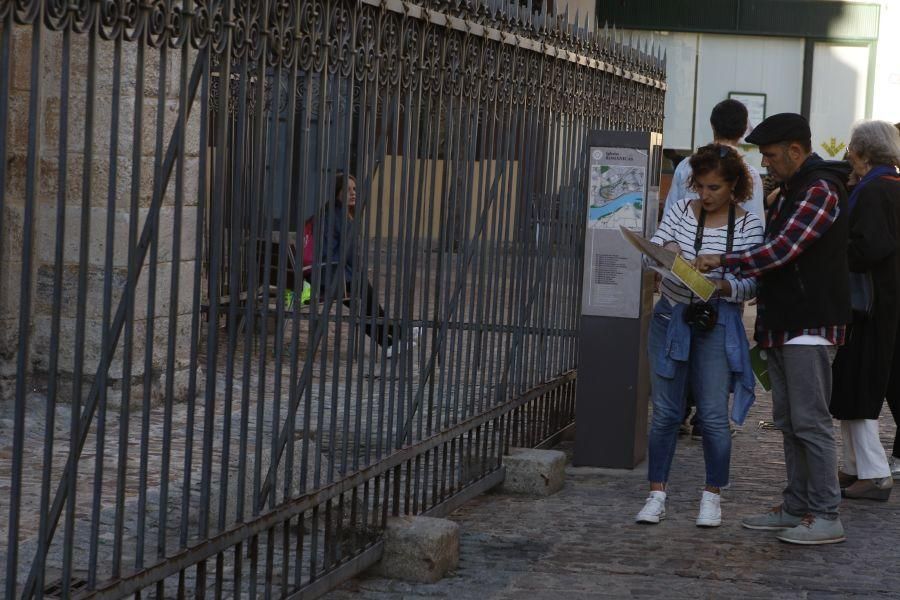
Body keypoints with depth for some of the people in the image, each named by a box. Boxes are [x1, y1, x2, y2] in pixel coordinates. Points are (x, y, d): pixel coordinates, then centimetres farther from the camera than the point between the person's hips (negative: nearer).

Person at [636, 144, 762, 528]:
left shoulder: (748, 225, -4)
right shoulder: (681, 212, 3)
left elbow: (751, 284, -6)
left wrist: (723, 286, -25)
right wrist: (665, 249, -20)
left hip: (717, 326, -2)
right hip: (671, 319, 2)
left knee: (714, 417, -4)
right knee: (665, 413, 4)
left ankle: (712, 495, 12)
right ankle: (657, 495, 12)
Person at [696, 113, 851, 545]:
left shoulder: (819, 190, -13)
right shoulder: (792, 190, 20)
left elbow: (782, 250, -22)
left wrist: (723, 262, -14)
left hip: (810, 325, -10)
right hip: (784, 324, 10)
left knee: (810, 421, -9)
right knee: (788, 422, 12)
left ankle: (826, 517, -6)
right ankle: (796, 508, 18)